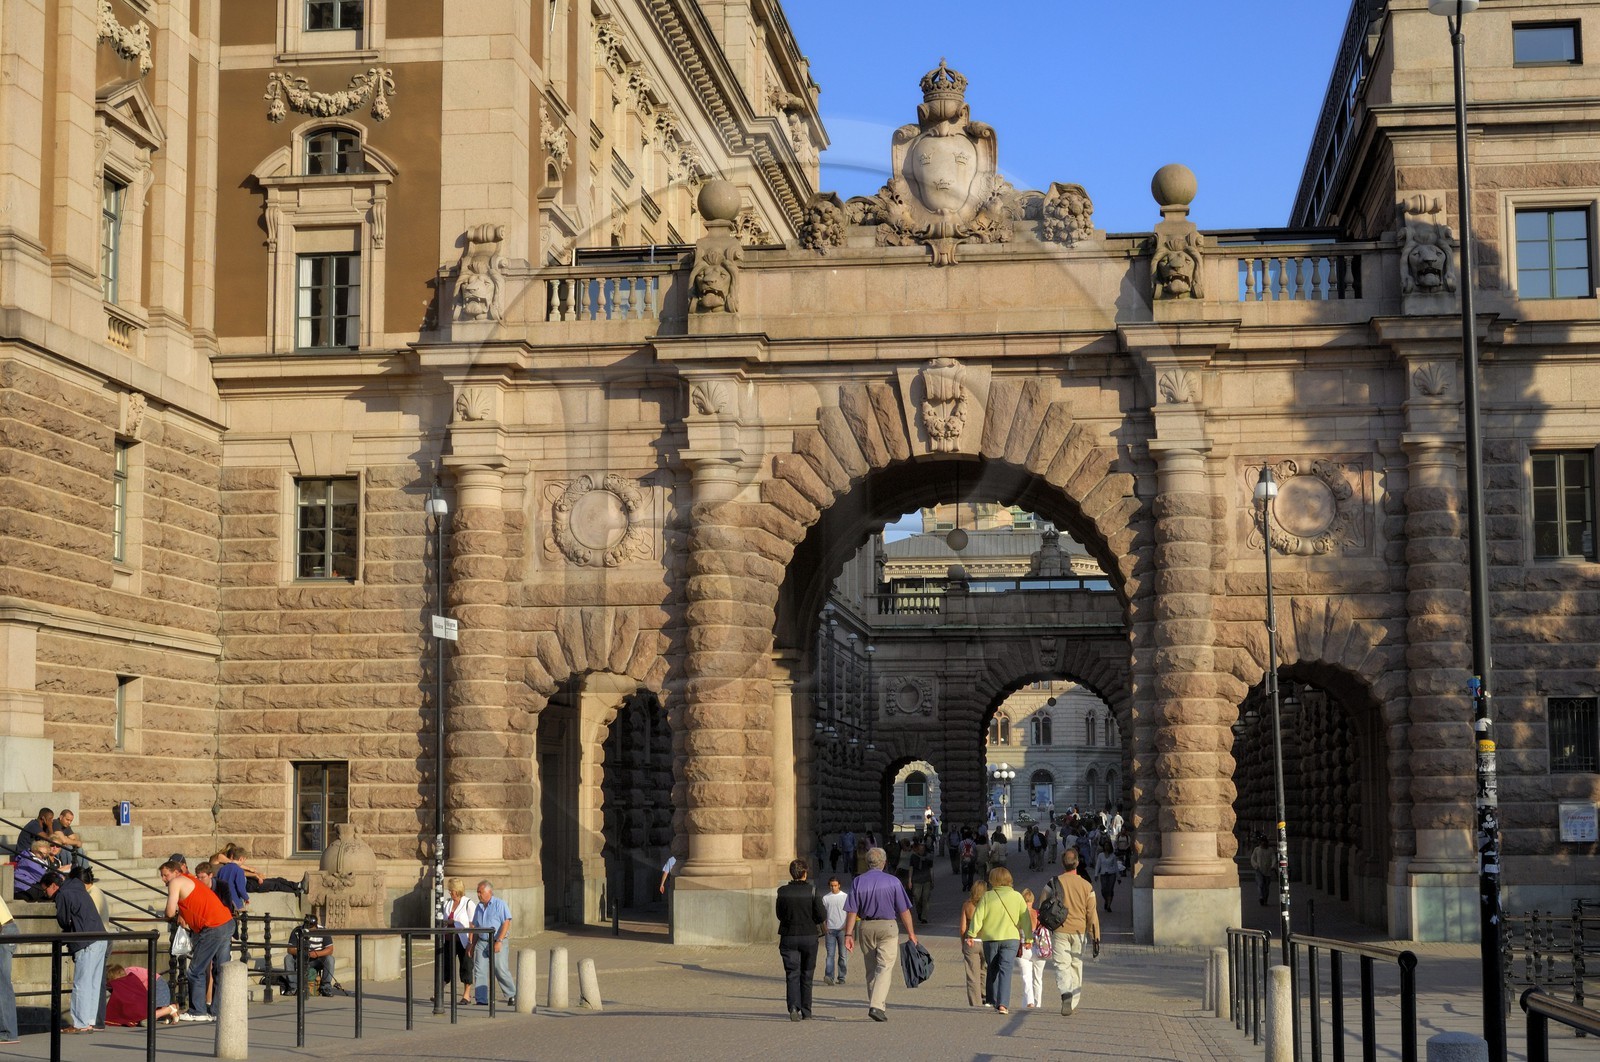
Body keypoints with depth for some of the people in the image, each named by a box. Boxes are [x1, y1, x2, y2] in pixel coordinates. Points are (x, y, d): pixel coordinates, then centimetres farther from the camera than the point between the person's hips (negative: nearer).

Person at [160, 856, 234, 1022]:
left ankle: (197, 1011, 3)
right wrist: (181, 916, 11)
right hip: (227, 922, 9)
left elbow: (170, 912, -8)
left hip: (213, 928, -9)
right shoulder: (190, 879, 25)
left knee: (196, 971, 0)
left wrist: (176, 915, 13)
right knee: (220, 971, 12)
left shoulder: (176, 882, -3)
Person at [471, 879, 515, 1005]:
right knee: (479, 971, -4)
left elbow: (506, 923, -13)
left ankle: (512, 995, 11)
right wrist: (473, 945, 16)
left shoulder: (500, 904, -5)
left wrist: (499, 941, -20)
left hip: (498, 943, -6)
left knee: (501, 970, -6)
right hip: (482, 942, 6)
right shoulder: (479, 906, 15)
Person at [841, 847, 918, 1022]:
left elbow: (852, 911, -2)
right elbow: (904, 910, -4)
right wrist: (911, 933, 4)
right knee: (885, 967, -6)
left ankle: (880, 1007, 18)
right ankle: (877, 1006, -21)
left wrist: (849, 934, 0)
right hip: (887, 926, -3)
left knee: (871, 969, 13)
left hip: (866, 927, 3)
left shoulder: (858, 881, 2)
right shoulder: (892, 881, -4)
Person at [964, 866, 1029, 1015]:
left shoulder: (987, 897, 0)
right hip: (1011, 938, 0)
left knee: (992, 971, 16)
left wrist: (971, 934, 1)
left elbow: (978, 917, -3)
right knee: (1005, 971, -6)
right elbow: (1025, 919, 6)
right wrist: (1028, 938, 13)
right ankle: (1003, 1004, -20)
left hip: (990, 939, 0)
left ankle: (993, 1001, 21)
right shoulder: (1017, 896, 3)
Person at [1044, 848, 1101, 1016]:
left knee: (1062, 965, -5)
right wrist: (1096, 938, 7)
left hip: (1059, 931, -2)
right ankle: (1073, 1003, 17)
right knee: (1076, 966, 13)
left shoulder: (1054, 883, -4)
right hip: (1079, 931, 2)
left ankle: (1066, 992, -33)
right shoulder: (1087, 886, 2)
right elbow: (1092, 913, 3)